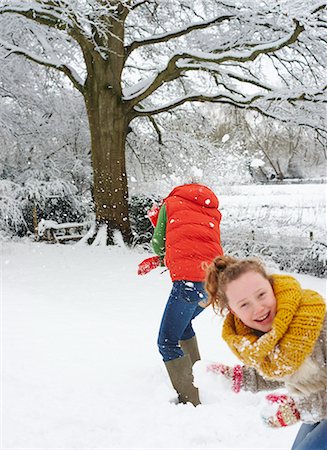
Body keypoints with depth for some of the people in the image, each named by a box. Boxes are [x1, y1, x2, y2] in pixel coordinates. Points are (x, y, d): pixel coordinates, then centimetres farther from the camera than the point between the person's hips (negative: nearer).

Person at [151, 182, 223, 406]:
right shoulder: (212, 213, 27)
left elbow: (158, 246, 14)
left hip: (189, 280, -7)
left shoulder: (170, 203, 15)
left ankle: (190, 401, -6)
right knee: (183, 322, 32)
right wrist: (159, 261, 29)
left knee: (167, 343, 0)